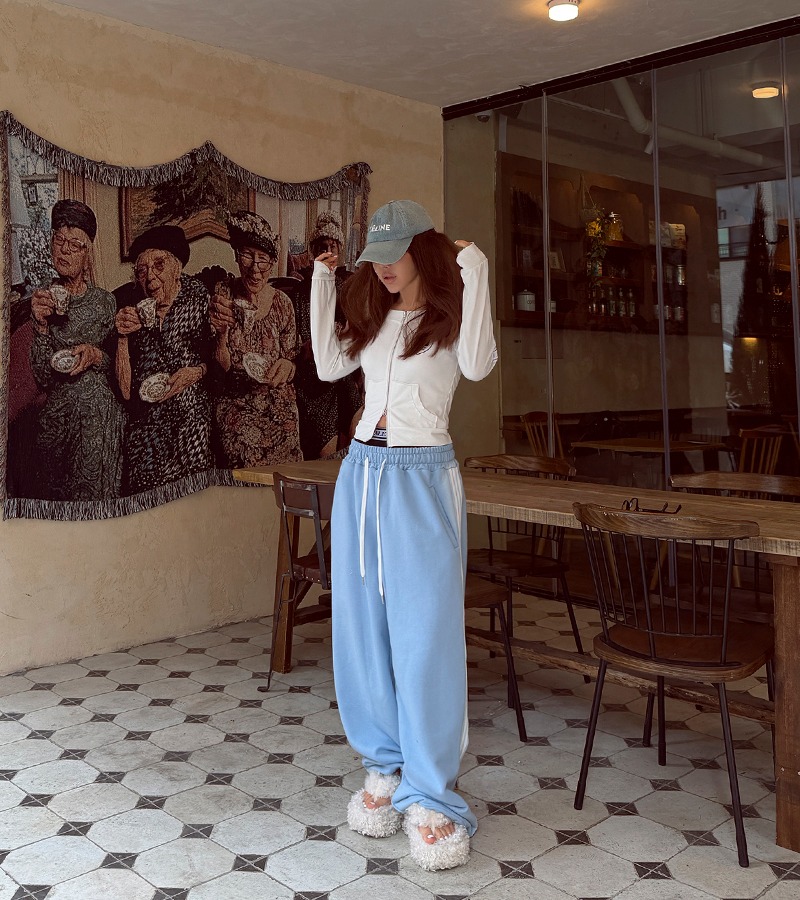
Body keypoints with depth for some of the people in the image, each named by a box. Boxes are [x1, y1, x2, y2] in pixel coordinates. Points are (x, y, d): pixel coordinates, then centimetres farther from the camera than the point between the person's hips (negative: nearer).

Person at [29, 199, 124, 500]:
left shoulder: (104, 301, -1)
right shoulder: (43, 299, 4)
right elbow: (43, 379, -3)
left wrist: (96, 355, -13)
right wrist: (41, 324, -13)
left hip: (100, 417, -2)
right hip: (56, 416, 2)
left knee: (97, 498, -2)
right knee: (56, 494, 10)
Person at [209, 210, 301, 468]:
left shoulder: (281, 302, -2)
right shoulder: (222, 295, -5)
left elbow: (292, 358, 6)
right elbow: (221, 366, -6)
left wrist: (288, 366, -16)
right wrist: (221, 332, -25)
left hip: (278, 410, 1)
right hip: (235, 410, -1)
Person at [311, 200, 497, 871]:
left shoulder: (448, 317, -2)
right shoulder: (374, 319, 15)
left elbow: (478, 365, -21)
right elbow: (328, 365, 16)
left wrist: (474, 275, -19)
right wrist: (323, 283, 17)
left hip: (422, 480, -6)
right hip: (362, 472, 6)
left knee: (425, 638, -4)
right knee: (363, 631, 9)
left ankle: (430, 797, 6)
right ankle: (386, 768, 25)